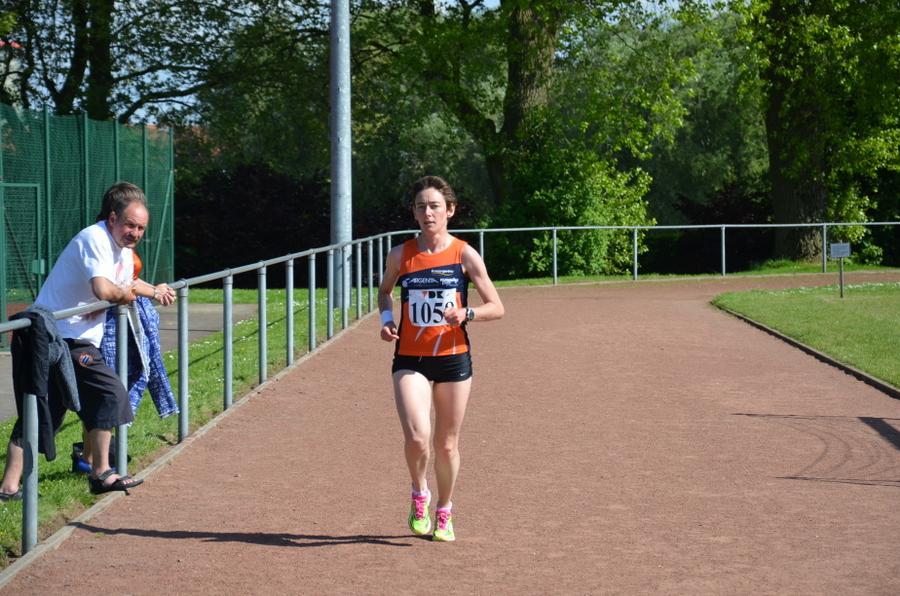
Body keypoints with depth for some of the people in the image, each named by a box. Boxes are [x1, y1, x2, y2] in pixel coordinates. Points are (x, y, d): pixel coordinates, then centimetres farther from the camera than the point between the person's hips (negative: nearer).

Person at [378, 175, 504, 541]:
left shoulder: (464, 255, -4)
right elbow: (385, 291, 21)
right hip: (410, 360, 0)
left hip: (453, 359, 0)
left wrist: (466, 313, -20)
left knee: (447, 445, 8)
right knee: (416, 437, -19)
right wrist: (386, 318, 1)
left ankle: (444, 513, 31)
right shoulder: (400, 255, 0)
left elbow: (496, 308, -1)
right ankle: (419, 496, 11)